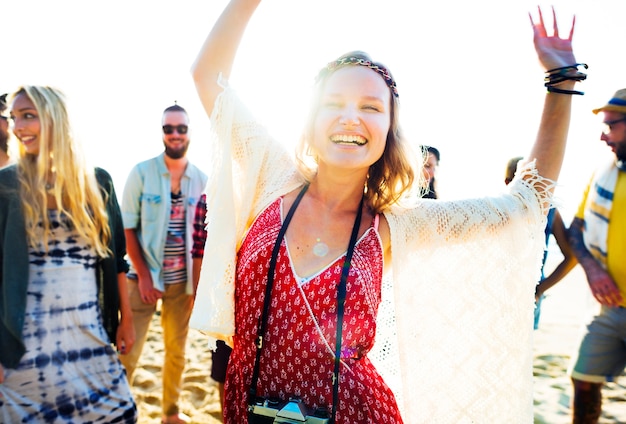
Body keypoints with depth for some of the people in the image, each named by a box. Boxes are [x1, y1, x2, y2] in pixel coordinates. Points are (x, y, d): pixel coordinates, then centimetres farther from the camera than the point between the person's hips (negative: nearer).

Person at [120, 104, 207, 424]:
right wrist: (143, 275, -12)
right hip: (144, 277, -3)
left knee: (177, 351, 14)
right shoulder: (141, 172, -4)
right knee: (128, 351, 0)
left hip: (182, 281, 3)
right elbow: (127, 227, -6)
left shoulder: (201, 179, 3)